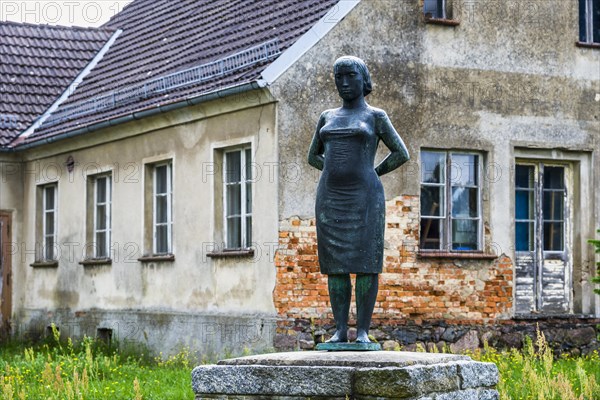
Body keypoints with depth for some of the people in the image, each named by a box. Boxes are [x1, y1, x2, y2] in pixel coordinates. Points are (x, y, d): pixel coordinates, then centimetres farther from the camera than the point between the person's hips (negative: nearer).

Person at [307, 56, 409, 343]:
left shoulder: (376, 116, 4)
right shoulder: (327, 117, 15)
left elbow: (401, 153, 3)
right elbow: (313, 156, 22)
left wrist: (370, 175, 5)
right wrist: (338, 172, 9)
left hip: (364, 198, -4)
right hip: (331, 199, 4)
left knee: (365, 262, -6)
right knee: (335, 264, 1)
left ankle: (363, 331, -2)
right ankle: (340, 330, 4)